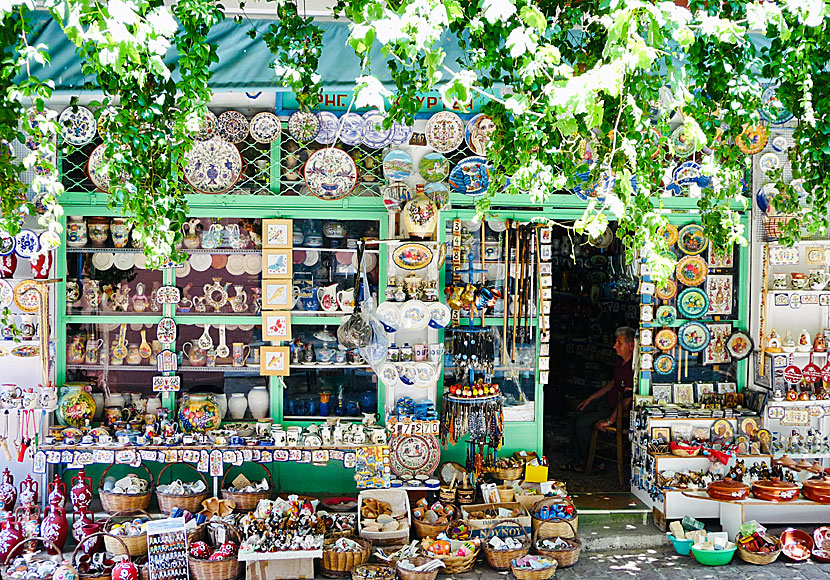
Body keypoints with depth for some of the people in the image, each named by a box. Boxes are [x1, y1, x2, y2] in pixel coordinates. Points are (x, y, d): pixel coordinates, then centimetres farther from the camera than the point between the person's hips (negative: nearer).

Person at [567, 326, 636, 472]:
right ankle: (577, 461, 15)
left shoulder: (634, 368, -30)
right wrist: (590, 399, 16)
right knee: (578, 416, 6)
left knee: (582, 422, -15)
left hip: (617, 410, -10)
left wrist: (610, 420, -25)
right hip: (607, 400, 10)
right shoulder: (621, 360, 2)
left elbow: (627, 400, -30)